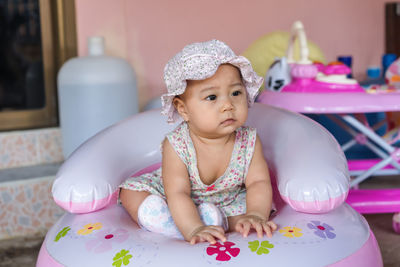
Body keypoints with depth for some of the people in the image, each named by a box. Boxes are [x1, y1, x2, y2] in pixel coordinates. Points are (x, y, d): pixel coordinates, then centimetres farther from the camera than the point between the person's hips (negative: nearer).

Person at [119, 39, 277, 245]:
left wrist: (255, 215, -44)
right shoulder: (176, 146, -30)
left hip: (227, 202, 1)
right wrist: (194, 229, -51)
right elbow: (178, 194, -35)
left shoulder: (249, 141, -21)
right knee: (130, 192, -17)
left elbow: (258, 182, -24)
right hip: (181, 207, -1)